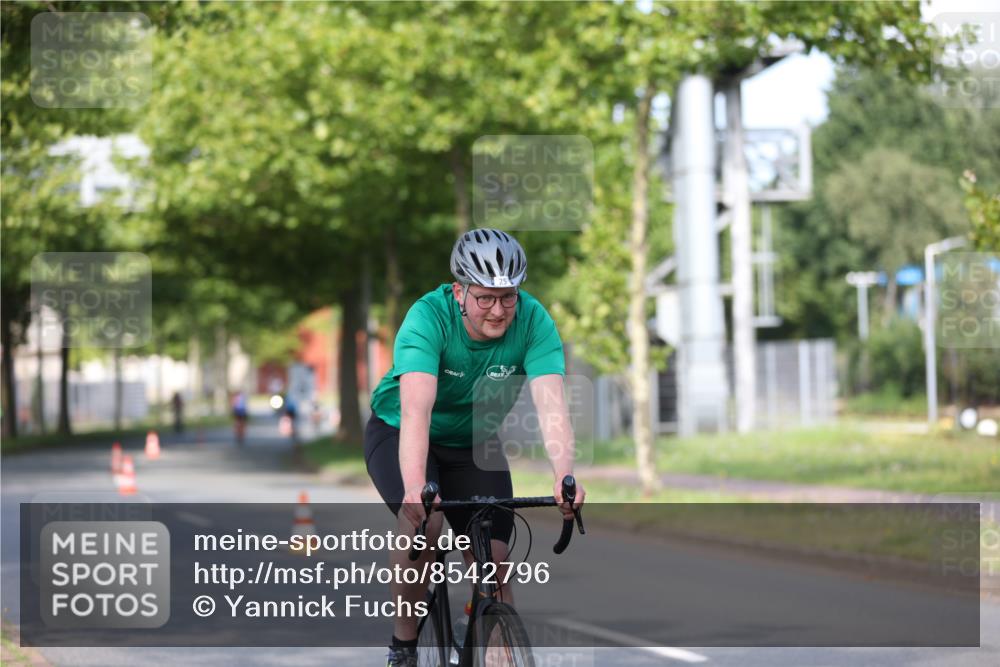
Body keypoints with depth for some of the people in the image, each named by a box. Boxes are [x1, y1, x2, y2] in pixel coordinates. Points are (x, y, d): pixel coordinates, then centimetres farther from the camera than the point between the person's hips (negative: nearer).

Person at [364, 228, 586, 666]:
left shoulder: (533, 321, -24)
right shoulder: (429, 317, -32)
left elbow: (551, 403, -35)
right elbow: (416, 408, -44)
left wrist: (564, 475, -52)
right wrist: (415, 488, -59)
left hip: (473, 443, 3)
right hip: (398, 433, -3)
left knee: (494, 565, -9)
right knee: (424, 523, -29)